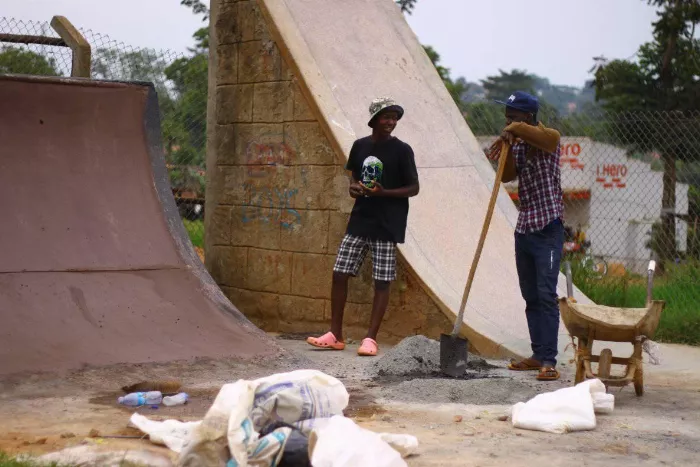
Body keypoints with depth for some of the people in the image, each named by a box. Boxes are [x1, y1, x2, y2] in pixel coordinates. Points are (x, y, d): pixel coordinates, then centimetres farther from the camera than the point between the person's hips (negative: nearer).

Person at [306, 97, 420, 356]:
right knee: (339, 274, 3)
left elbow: (413, 188, -5)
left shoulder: (401, 150, -7)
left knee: (382, 282, -2)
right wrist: (354, 187, -5)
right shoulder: (360, 146, 6)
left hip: (387, 225, -4)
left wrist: (383, 192, -20)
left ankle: (371, 338, 8)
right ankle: (335, 335, 14)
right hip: (359, 220, 5)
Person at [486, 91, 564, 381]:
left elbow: (548, 136, -33)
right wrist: (506, 149, -16)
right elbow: (507, 176, -1)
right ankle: (539, 355, 17)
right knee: (530, 297, 10)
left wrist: (516, 129, -25)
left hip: (547, 228, -8)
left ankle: (549, 361, -13)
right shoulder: (517, 144, 13)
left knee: (546, 294, -12)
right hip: (524, 227, 8)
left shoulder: (547, 138, -8)